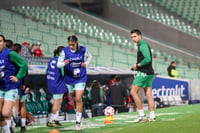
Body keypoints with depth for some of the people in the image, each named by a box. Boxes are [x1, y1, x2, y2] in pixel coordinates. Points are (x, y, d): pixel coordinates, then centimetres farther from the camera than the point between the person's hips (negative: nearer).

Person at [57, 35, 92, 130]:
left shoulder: (83, 50, -9)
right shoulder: (65, 51, -11)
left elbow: (89, 56, 14)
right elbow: (58, 64, -13)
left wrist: (86, 63, -6)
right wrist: (64, 63, -35)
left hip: (80, 78, -2)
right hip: (69, 79, 2)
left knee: (78, 99, -13)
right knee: (74, 99, 14)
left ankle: (78, 121, -7)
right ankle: (79, 115, 37)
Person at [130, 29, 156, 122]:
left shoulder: (143, 46, -13)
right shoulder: (143, 45, 19)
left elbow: (148, 59, -25)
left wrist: (137, 65, -14)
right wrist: (137, 67, 15)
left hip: (143, 73, -10)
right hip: (149, 73, 10)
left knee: (133, 92, -6)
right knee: (148, 94, 5)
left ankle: (141, 115, -8)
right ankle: (152, 117, 2)